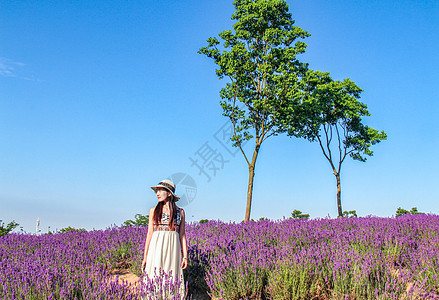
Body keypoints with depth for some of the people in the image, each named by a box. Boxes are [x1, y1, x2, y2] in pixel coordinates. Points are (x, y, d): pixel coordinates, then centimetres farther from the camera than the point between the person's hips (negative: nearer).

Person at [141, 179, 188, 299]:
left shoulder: (180, 212, 7)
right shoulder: (154, 210, 7)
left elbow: (182, 235, 9)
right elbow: (150, 233, 6)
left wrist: (185, 256, 4)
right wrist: (145, 256, 3)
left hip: (173, 247, 0)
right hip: (157, 247, 0)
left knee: (172, 279, 1)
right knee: (155, 278, -2)